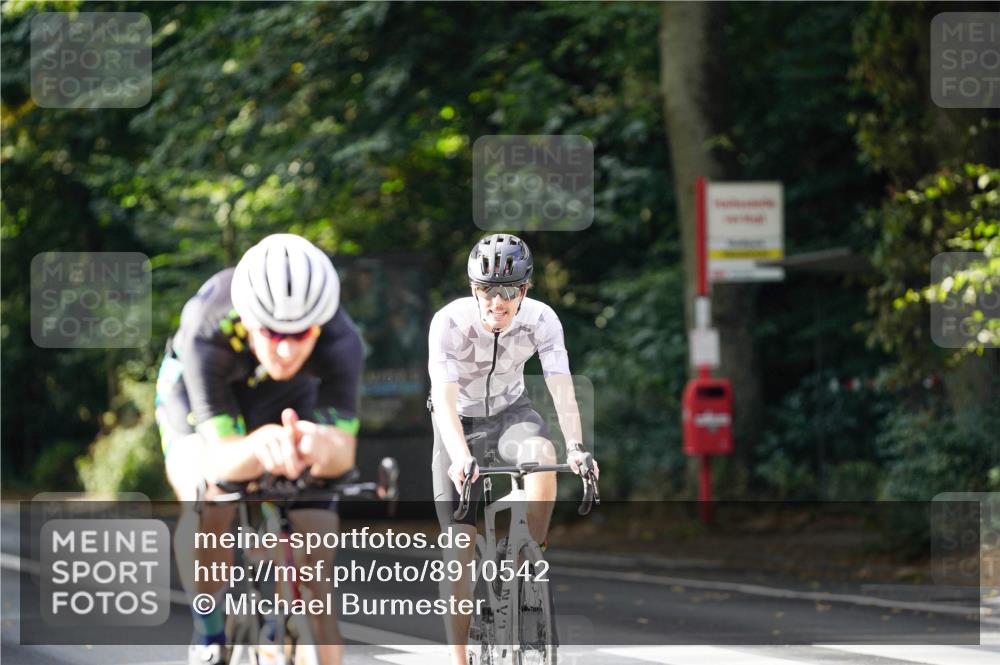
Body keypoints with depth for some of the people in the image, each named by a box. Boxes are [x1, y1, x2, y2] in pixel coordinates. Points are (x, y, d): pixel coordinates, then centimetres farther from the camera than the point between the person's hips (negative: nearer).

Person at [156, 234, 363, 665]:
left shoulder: (339, 340, -37)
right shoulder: (207, 328, -41)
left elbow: (343, 449, -42)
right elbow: (219, 456, -44)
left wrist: (318, 444, -67)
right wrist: (259, 447, -68)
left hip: (287, 402, 2)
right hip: (198, 398, -2)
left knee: (316, 564, -10)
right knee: (208, 505, -30)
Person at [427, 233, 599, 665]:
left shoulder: (541, 320, -22)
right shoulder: (450, 322, -29)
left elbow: (562, 389, -27)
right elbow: (445, 402, -35)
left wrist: (575, 447, -44)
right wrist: (460, 457, -52)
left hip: (510, 411, 1)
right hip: (461, 422, -1)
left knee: (541, 453, -36)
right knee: (459, 549, -10)